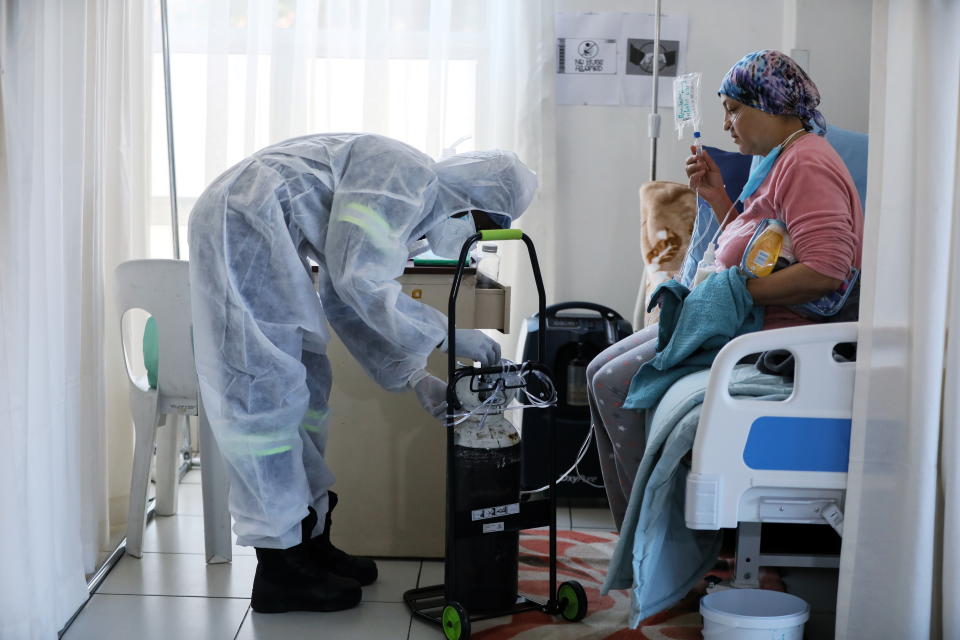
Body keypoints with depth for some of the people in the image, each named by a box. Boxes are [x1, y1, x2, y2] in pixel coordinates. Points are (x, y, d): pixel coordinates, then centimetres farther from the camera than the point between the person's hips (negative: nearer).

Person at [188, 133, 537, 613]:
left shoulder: (407, 212, 18)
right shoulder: (410, 177, -13)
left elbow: (346, 305, 18)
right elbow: (358, 281, -20)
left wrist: (414, 377, 10)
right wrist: (445, 334, -14)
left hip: (263, 236, 11)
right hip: (246, 223, -11)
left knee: (305, 386, 13)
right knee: (266, 391, -8)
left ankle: (310, 539, 22)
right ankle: (278, 571, -3)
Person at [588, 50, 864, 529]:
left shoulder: (807, 165, -16)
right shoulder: (783, 160, 19)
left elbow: (826, 271, -27)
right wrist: (717, 197, 10)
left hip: (774, 334, -11)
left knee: (615, 385, -17)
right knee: (602, 374, 6)